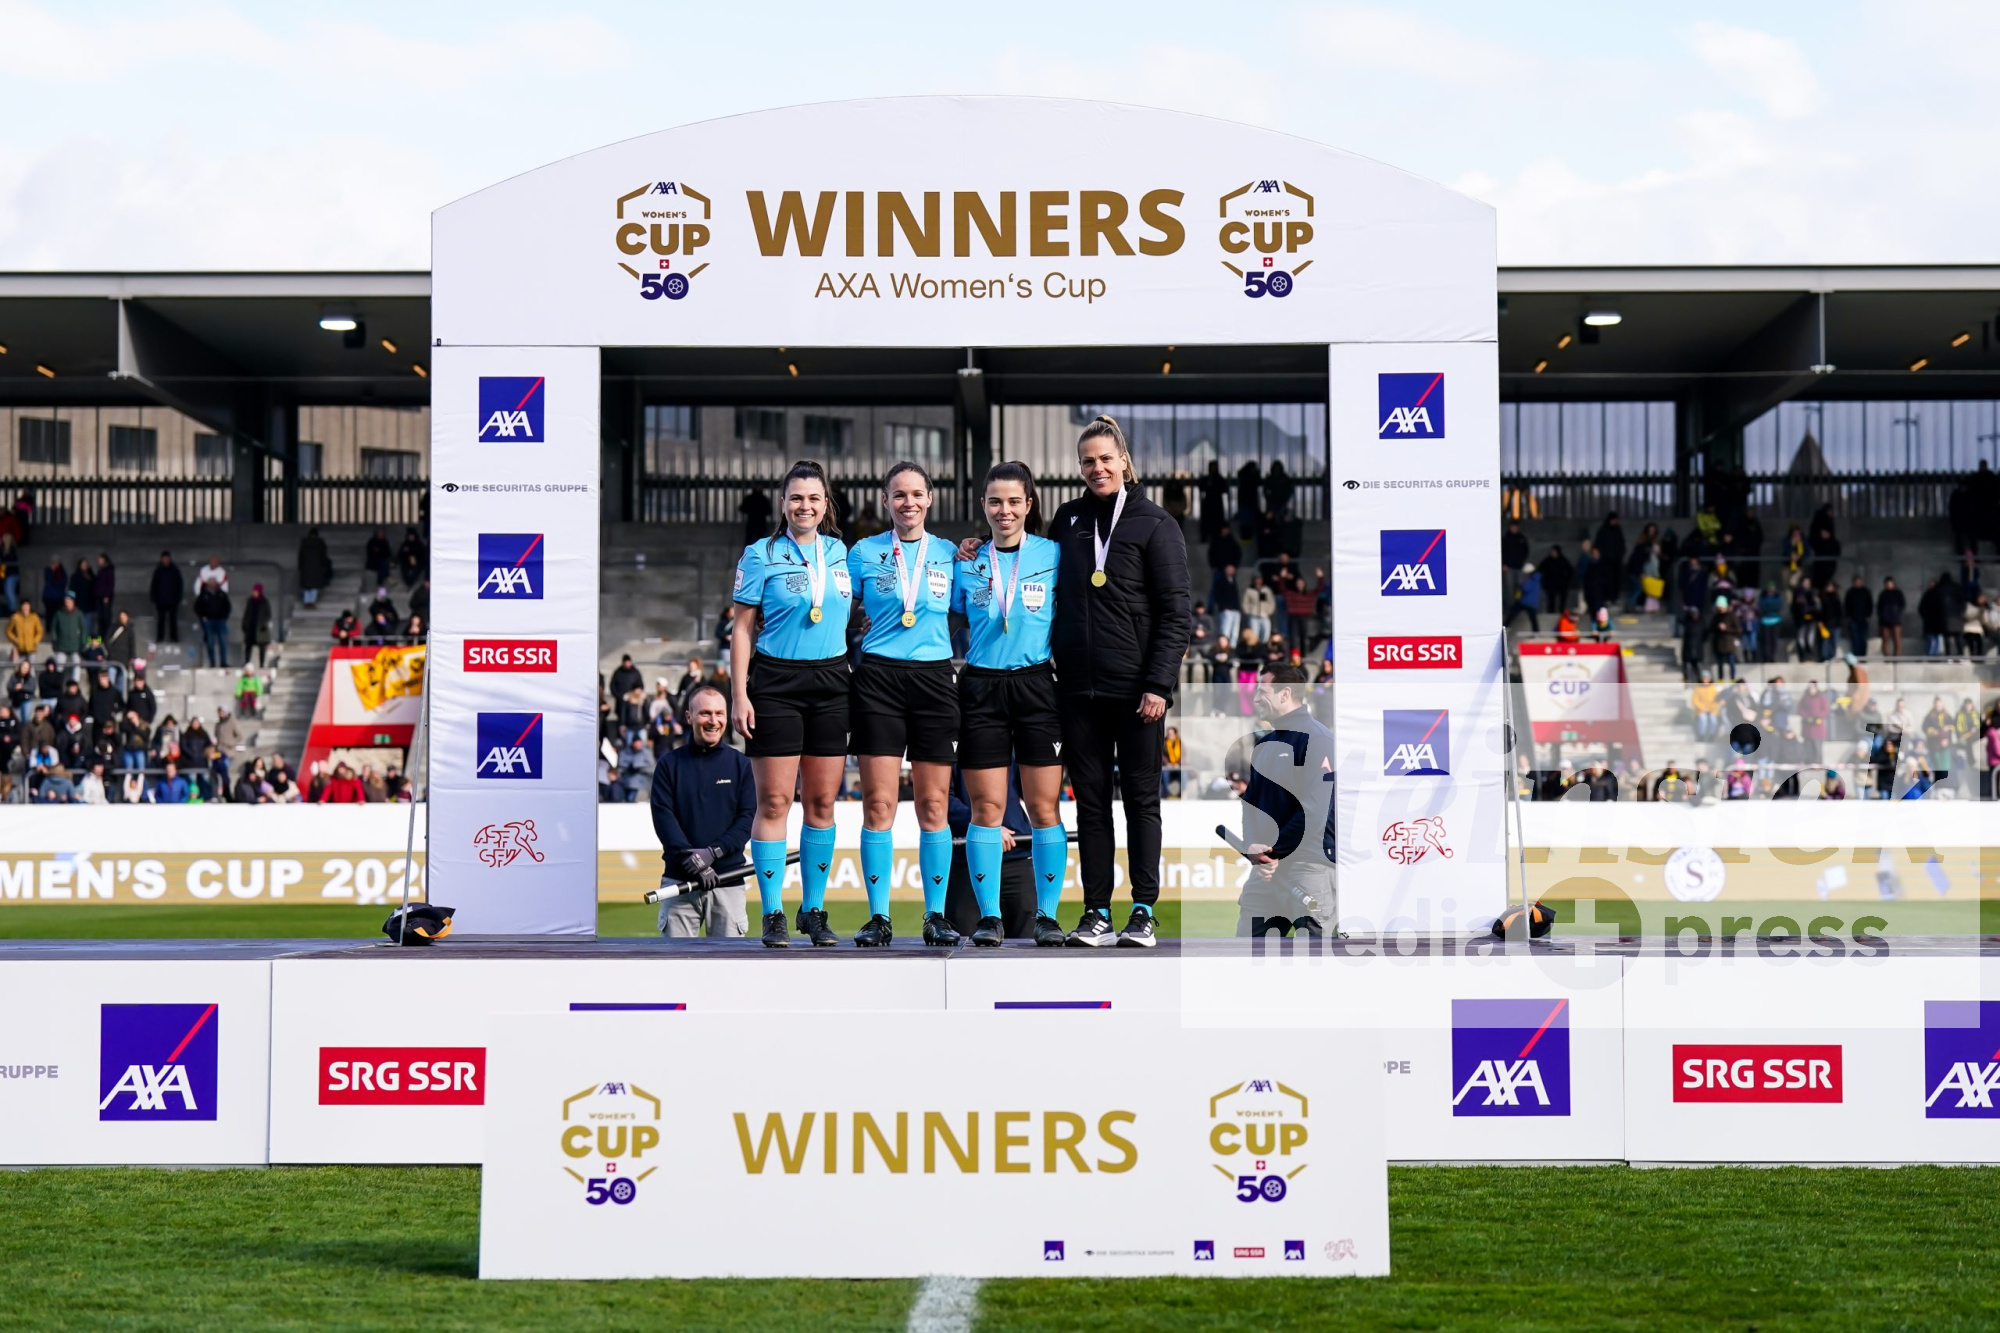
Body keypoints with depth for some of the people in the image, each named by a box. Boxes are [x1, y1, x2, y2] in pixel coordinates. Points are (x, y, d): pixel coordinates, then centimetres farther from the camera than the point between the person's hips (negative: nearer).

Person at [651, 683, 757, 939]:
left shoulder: (741, 764, 8)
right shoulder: (669, 764, 6)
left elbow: (748, 817, 1)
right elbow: (663, 817, -3)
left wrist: (713, 851, -14)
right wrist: (691, 858, -16)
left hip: (728, 881, 0)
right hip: (678, 880, 0)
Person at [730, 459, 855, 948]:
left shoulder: (841, 552, 10)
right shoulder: (761, 555, 0)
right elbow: (743, 628, -1)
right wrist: (740, 693, -7)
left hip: (831, 683, 3)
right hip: (776, 683, -3)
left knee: (822, 801, 5)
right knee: (774, 800, -5)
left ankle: (814, 910, 14)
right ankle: (772, 914, -1)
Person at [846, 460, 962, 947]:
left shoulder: (950, 555, 10)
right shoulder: (864, 552, 7)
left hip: (934, 678, 1)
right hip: (878, 678, -1)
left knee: (933, 805, 1)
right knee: (878, 803, -5)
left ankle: (936, 914, 8)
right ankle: (878, 916, 1)